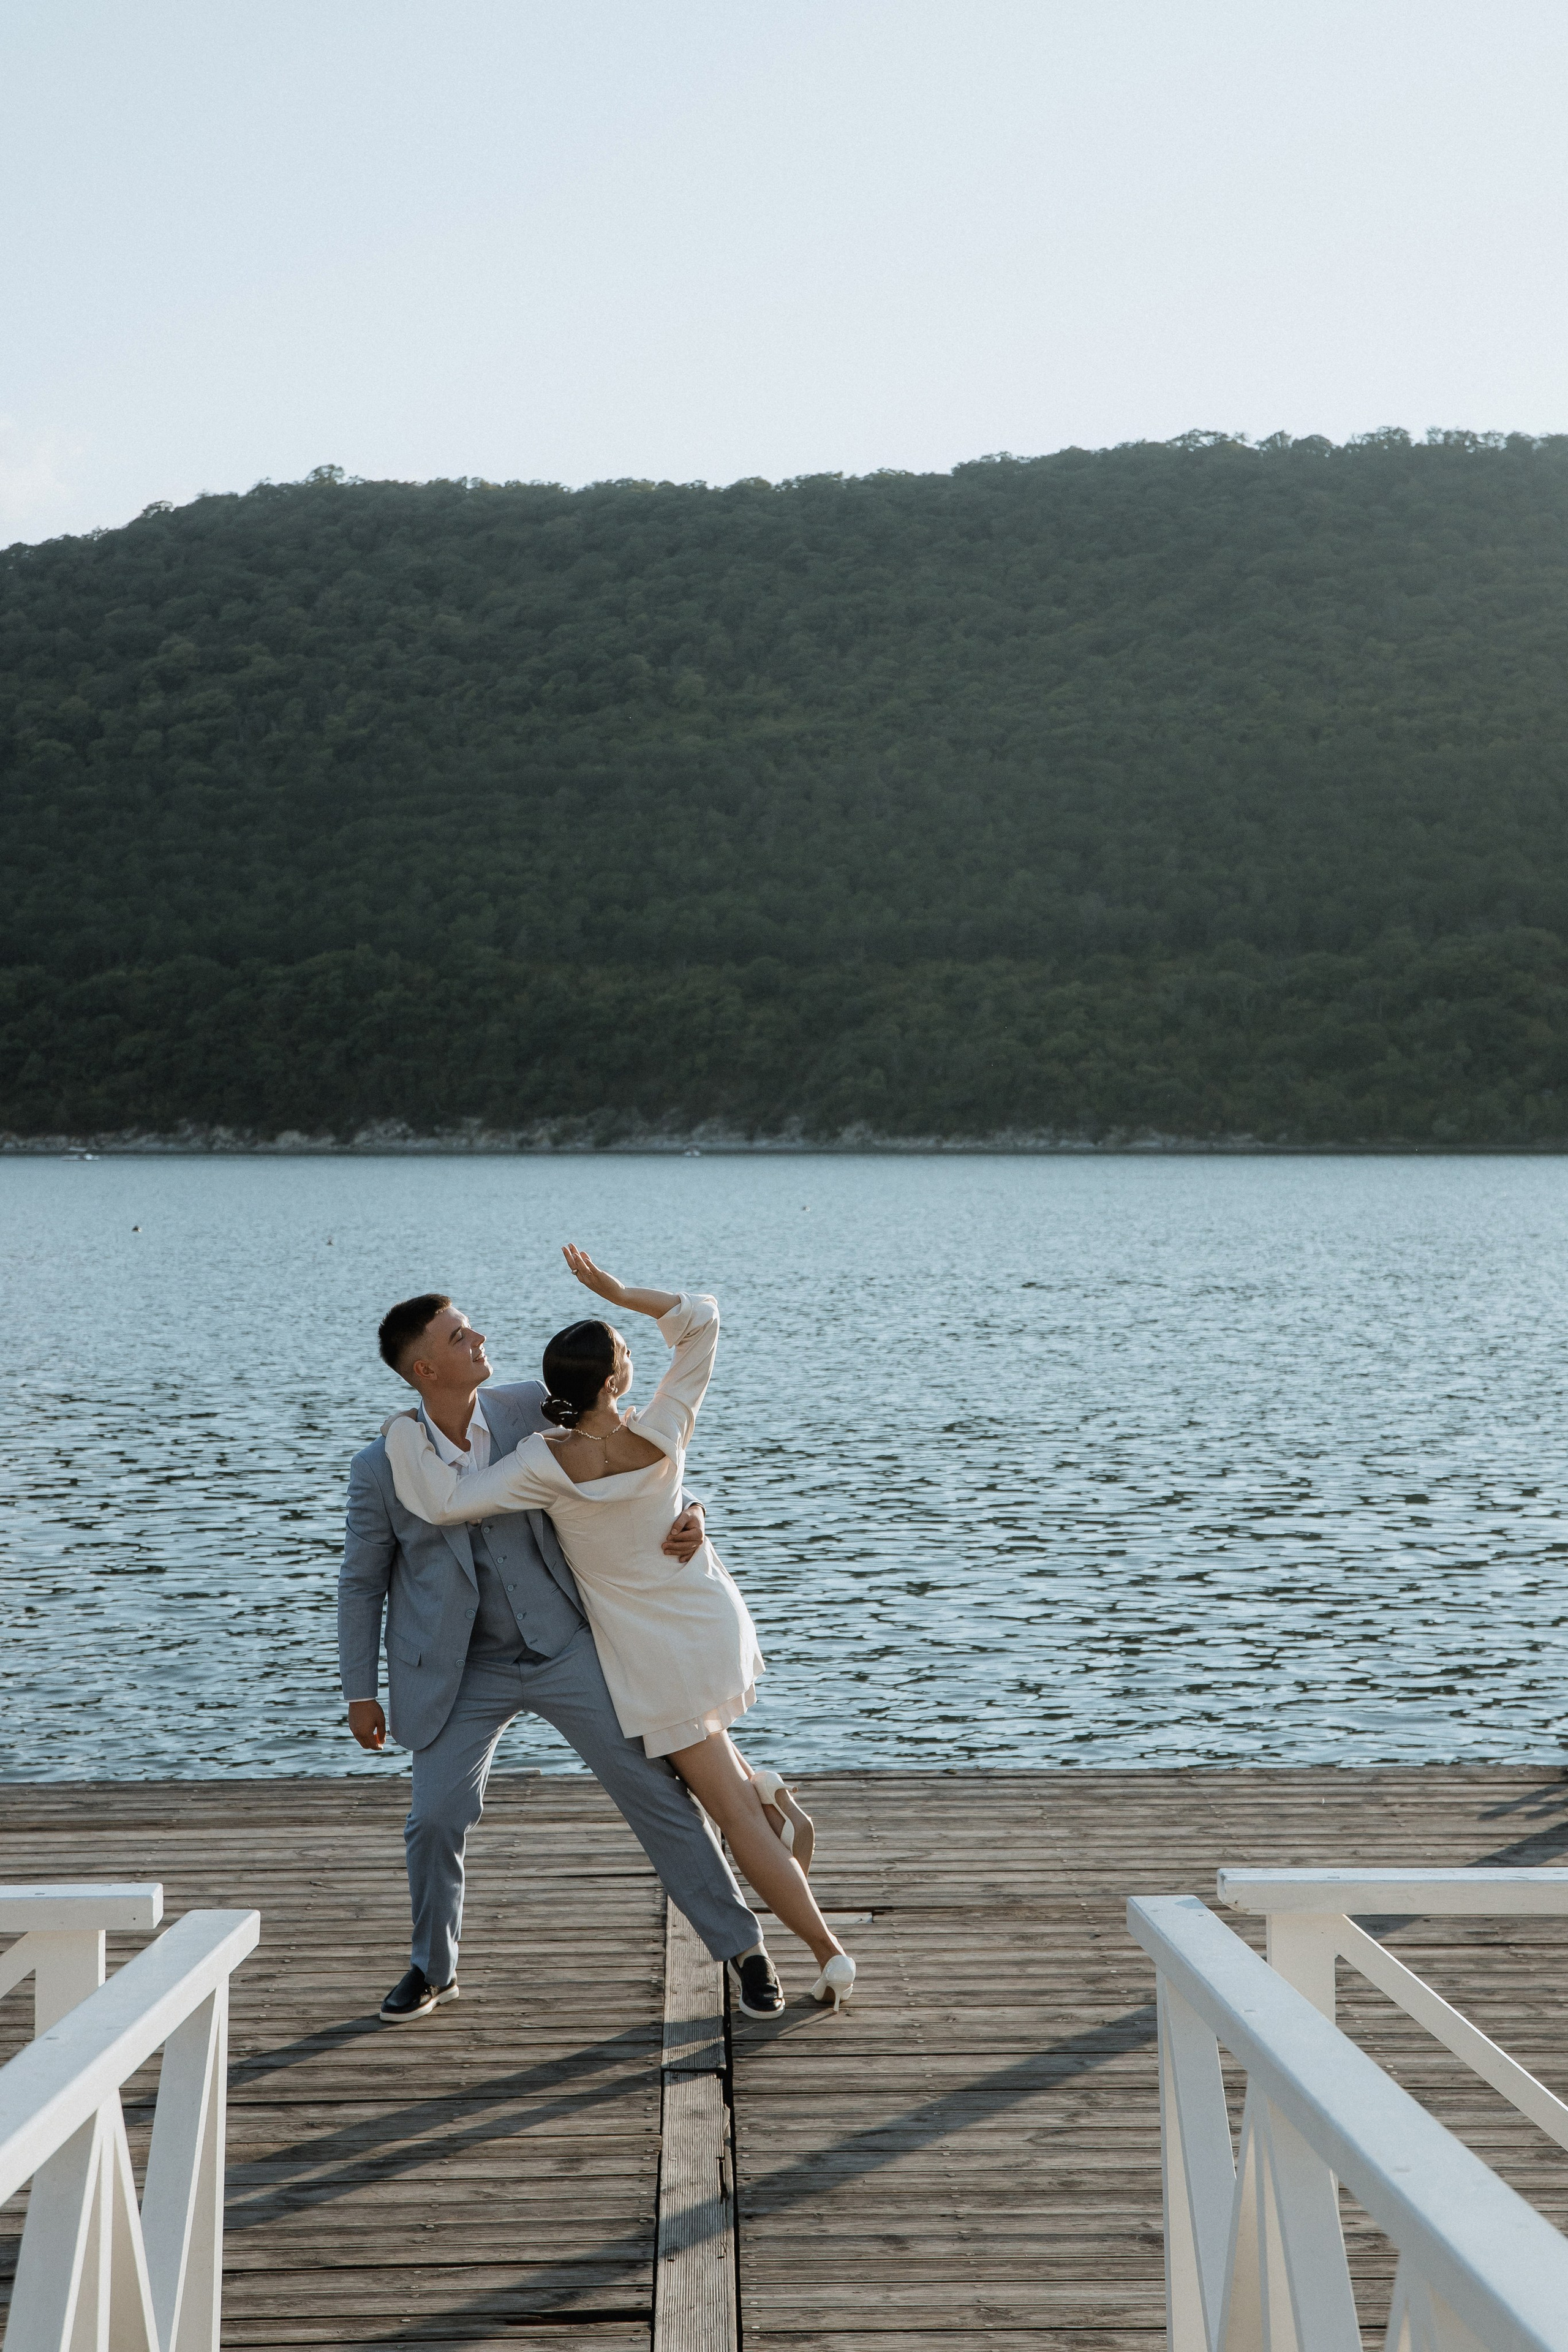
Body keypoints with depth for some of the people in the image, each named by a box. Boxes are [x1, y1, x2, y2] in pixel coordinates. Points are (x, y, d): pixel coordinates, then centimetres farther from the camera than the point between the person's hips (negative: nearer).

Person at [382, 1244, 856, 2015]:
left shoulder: (547, 1465, -24)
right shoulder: (660, 1436, -17)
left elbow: (444, 1502, -28)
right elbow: (702, 1319, -10)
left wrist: (408, 1432, -11)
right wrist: (613, 1289, -13)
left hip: (659, 1654, -4)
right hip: (716, 1621, 4)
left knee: (733, 1814, 4)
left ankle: (827, 1952, 4)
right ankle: (771, 1798, 24)